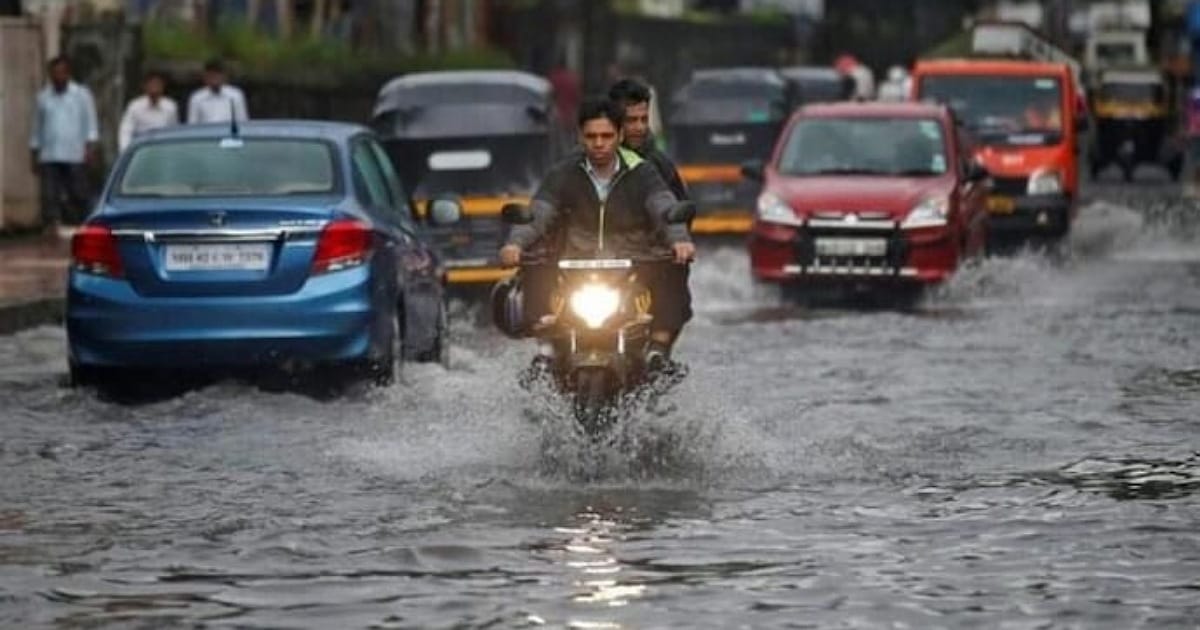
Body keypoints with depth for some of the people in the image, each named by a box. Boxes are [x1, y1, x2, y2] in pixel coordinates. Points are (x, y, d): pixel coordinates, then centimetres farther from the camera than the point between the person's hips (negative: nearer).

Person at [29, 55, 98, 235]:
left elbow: (91, 125, 3)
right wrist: (34, 156, 16)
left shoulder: (82, 94, 6)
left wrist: (91, 147, -10)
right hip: (49, 157, 2)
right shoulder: (43, 97, 13)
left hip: (75, 157, -2)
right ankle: (52, 226, -10)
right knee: (50, 195, -8)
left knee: (80, 194, -1)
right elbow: (36, 130, 19)